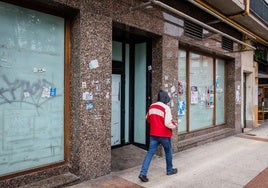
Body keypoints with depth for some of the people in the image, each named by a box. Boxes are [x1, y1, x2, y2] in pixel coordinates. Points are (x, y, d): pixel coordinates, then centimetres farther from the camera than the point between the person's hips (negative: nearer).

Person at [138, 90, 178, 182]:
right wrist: (175, 124, -3)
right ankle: (169, 170, 35)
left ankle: (143, 173, -5)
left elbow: (148, 119, 15)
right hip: (164, 135, -5)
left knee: (150, 152, 4)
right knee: (168, 152, 18)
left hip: (153, 134, 5)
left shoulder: (151, 106, 4)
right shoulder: (166, 108, -16)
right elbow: (167, 123, -21)